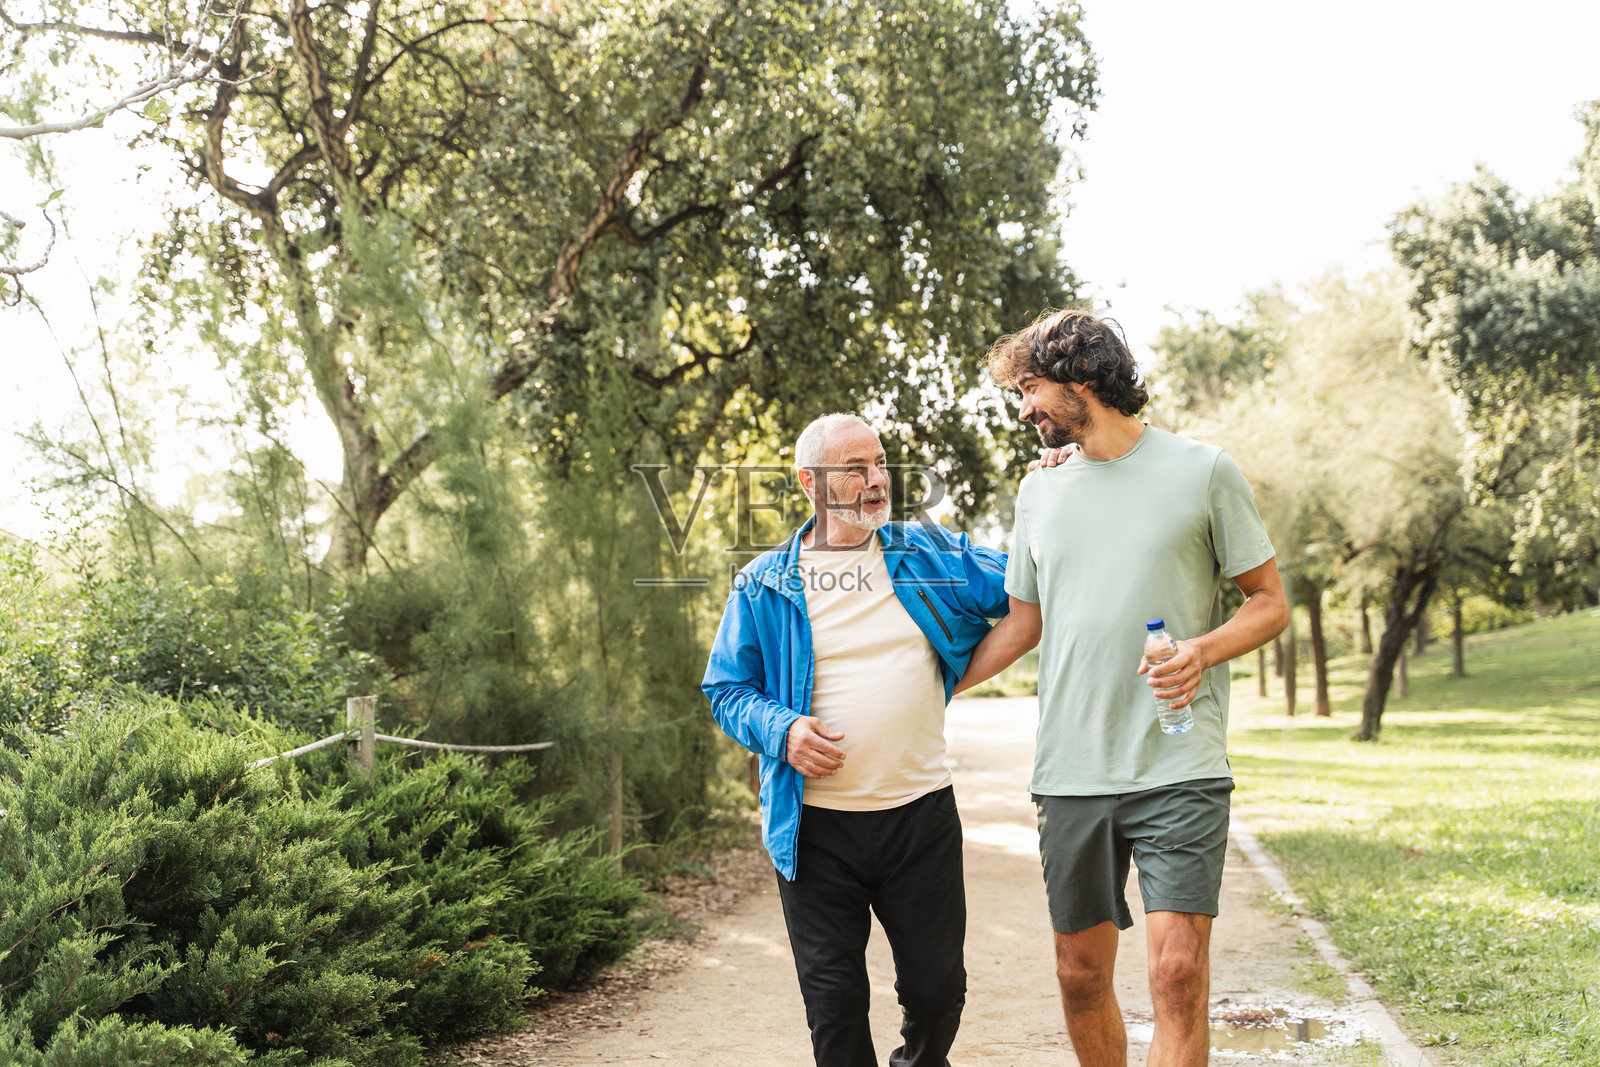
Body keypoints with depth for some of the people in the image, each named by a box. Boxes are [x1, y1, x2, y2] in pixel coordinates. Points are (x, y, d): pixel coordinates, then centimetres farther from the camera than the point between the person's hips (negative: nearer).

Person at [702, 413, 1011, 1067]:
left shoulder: (931, 554, 6)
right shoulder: (764, 585, 3)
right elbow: (727, 688, 7)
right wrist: (780, 729, -13)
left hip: (921, 815, 1)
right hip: (815, 826, -1)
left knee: (937, 987, 10)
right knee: (833, 1003, 5)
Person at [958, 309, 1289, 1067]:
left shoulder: (1202, 470, 0)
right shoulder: (1041, 488, 13)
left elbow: (1270, 603, 3)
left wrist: (1205, 649, -16)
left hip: (1179, 769, -4)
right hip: (1070, 772, 4)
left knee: (1178, 969, -14)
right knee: (1081, 975, 8)